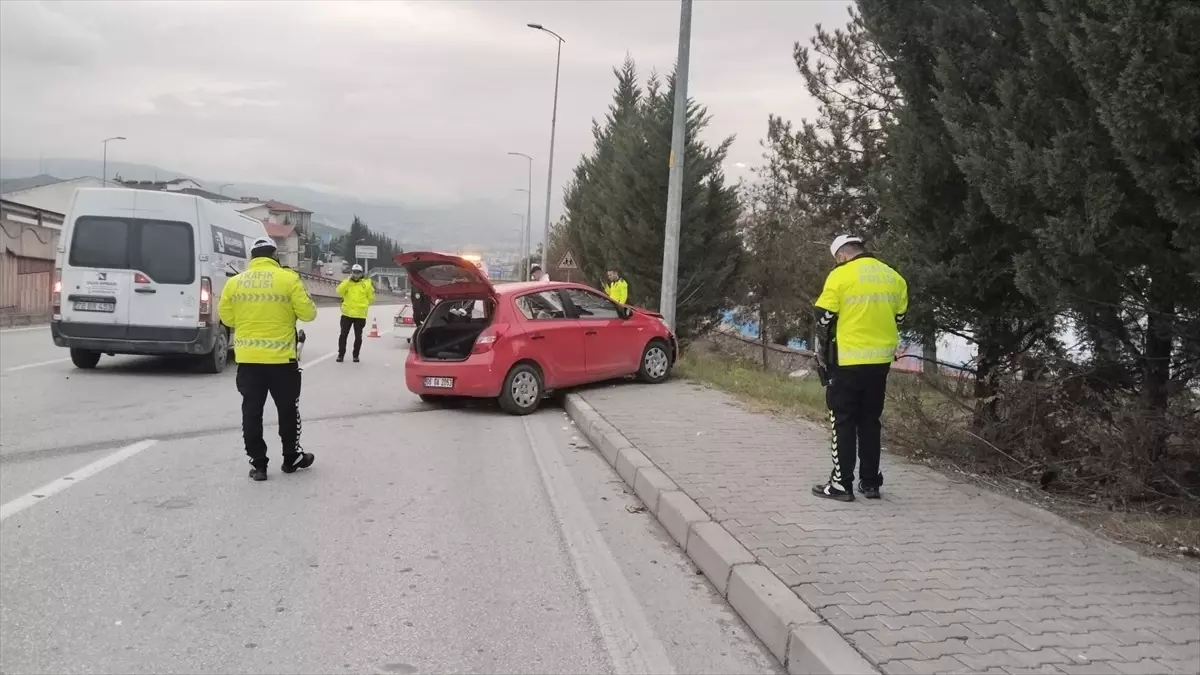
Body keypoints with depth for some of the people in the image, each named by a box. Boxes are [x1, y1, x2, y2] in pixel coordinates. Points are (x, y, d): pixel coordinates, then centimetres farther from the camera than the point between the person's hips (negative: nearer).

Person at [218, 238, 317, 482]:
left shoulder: (234, 282, 2)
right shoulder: (288, 279, -8)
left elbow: (226, 318, 10)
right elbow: (308, 313, -5)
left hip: (247, 358, 2)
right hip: (281, 357, -2)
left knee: (252, 411, 9)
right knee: (288, 409, 13)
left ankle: (257, 463, 11)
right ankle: (292, 457, 24)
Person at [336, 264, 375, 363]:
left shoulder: (366, 283, 0)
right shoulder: (346, 282, 4)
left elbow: (371, 298, 8)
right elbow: (339, 291, -14)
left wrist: (363, 305, 5)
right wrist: (348, 280, -17)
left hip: (360, 315, -1)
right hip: (347, 314, 1)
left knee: (358, 336, 7)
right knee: (343, 334, 3)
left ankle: (356, 355, 19)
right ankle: (341, 354, 13)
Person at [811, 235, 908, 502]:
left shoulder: (841, 275, -10)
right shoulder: (893, 277, 7)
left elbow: (824, 316, -10)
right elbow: (899, 316, 12)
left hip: (848, 360, -5)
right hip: (880, 359, 5)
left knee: (843, 422, 3)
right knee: (869, 421, 14)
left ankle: (841, 483, 4)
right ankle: (870, 482, 18)